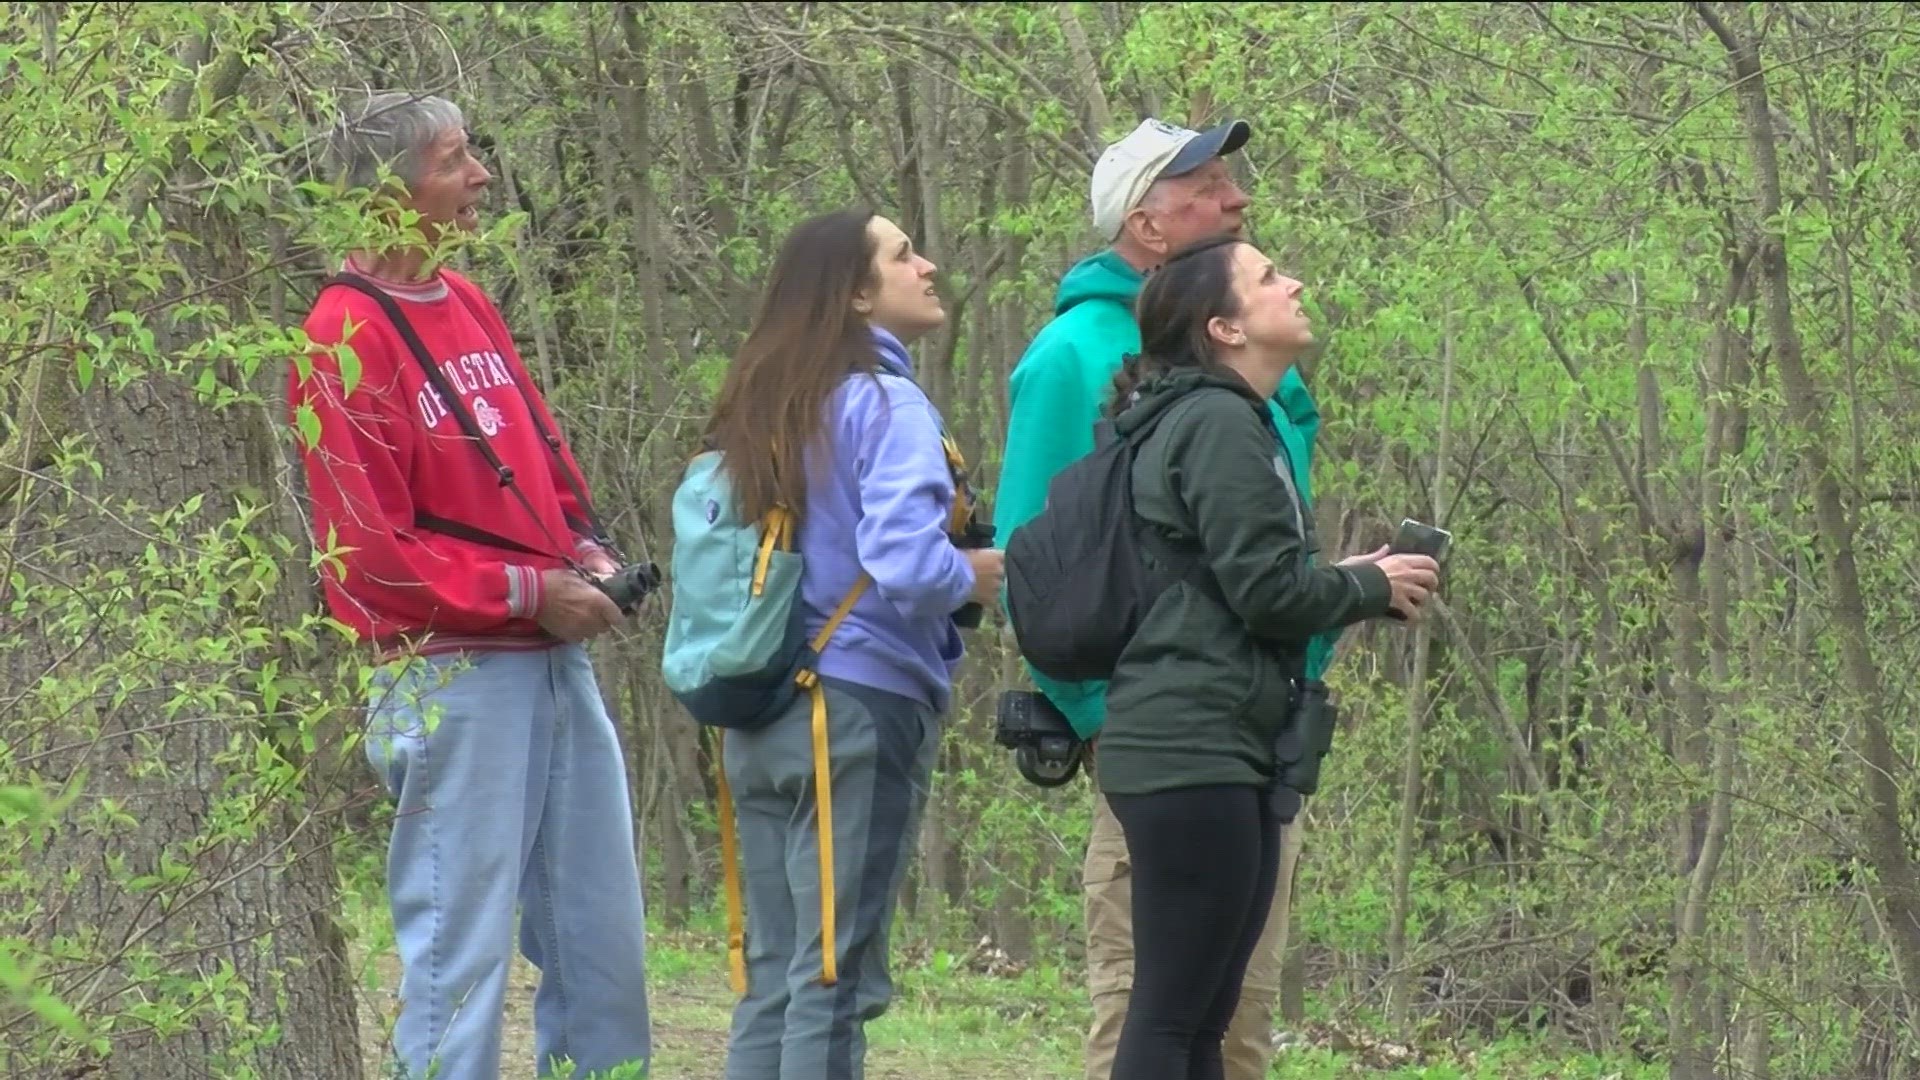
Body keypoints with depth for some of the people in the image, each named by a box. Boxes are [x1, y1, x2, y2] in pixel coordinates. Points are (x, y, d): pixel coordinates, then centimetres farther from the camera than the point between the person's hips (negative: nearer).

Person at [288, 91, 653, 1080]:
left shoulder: (467, 305, 13)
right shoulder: (348, 339, -11)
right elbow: (369, 548, -15)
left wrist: (586, 550, 2)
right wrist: (529, 592, -14)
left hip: (557, 661, 8)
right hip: (456, 676, -8)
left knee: (603, 934, 11)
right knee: (461, 946, -4)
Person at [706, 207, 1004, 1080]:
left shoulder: (758, 409, 13)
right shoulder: (884, 404, -11)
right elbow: (903, 566, -24)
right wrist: (977, 576, -3)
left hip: (765, 709, 7)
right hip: (862, 706, -7)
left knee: (771, 976, 10)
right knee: (835, 978, -3)